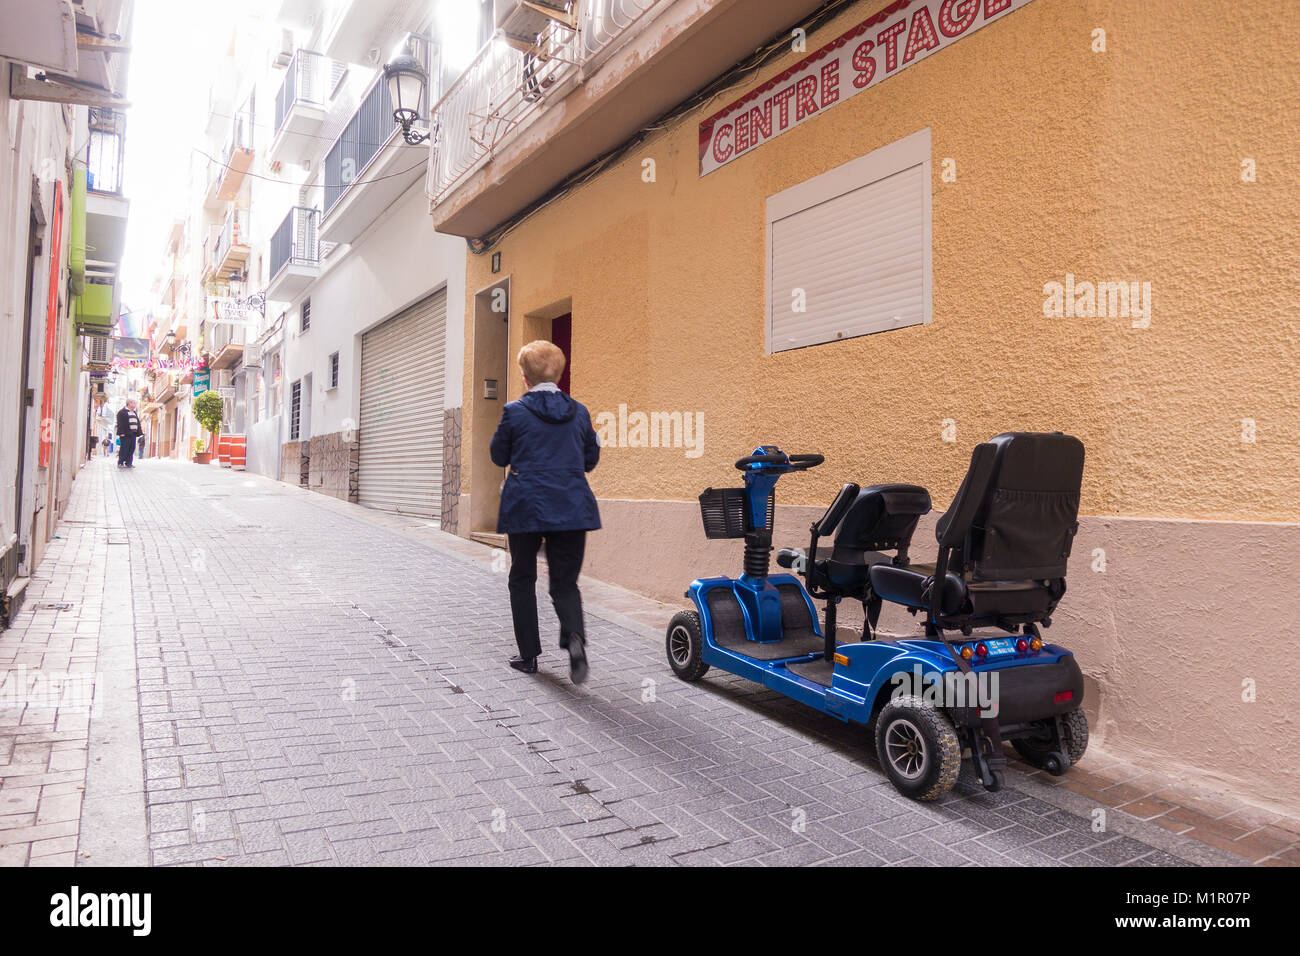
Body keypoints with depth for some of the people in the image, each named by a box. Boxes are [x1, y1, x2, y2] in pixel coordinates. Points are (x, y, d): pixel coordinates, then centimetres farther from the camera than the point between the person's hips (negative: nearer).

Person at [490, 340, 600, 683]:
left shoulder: (515, 411, -6)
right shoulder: (579, 412, 3)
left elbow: (499, 456, 5)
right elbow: (591, 458, 11)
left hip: (525, 508, -2)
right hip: (572, 509, 2)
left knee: (522, 580, 15)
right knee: (566, 581, 9)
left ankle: (529, 654, 19)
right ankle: (574, 636, -19)